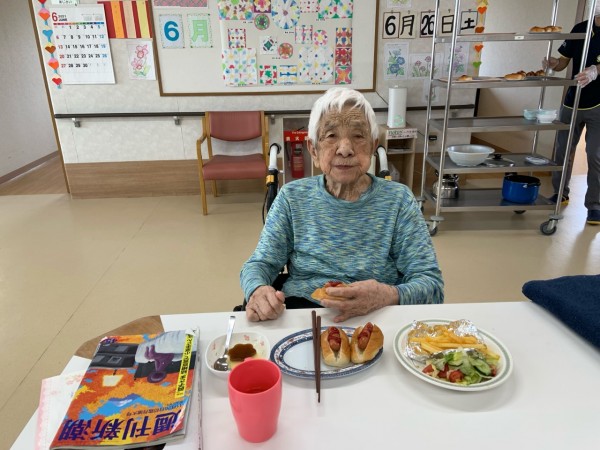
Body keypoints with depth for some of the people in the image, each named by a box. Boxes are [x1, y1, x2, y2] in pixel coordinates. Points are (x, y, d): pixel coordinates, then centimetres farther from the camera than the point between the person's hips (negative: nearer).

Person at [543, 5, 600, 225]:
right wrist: (552, 63, -14)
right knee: (562, 149, 8)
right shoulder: (580, 29, 5)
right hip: (572, 102, 3)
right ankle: (560, 193, 26)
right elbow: (563, 61, 8)